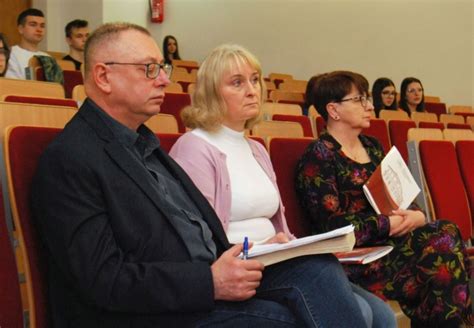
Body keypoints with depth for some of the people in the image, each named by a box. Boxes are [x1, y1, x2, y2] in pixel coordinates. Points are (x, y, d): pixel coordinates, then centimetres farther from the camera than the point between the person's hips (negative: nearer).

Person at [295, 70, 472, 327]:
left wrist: (415, 215, -5)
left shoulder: (372, 147, 17)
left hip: (388, 241, 7)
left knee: (448, 232, -19)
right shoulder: (318, 156, -6)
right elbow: (332, 225, -13)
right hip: (355, 255, -7)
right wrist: (388, 224, -14)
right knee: (443, 247, -24)